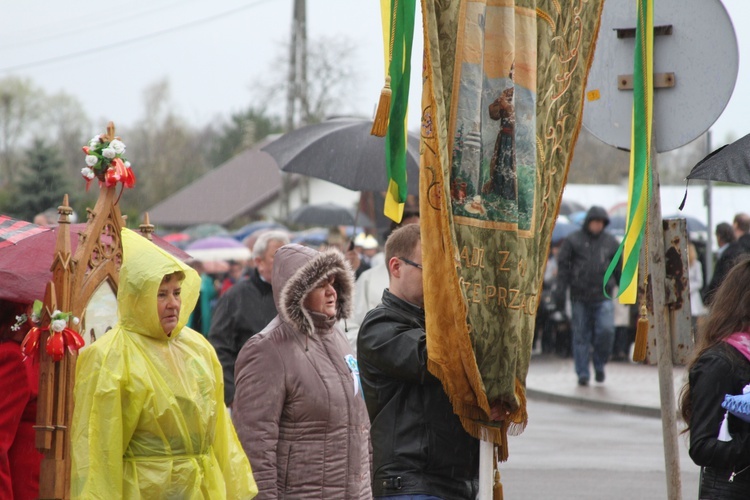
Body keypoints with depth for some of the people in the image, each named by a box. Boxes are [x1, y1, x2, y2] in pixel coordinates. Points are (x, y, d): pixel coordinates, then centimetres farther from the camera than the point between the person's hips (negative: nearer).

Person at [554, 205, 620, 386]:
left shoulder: (611, 242, 10)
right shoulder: (573, 240, 3)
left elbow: (620, 269, 16)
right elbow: (563, 265, 3)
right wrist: (561, 289, -5)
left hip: (603, 296, 1)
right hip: (580, 297, -1)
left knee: (606, 329, -16)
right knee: (581, 335, 2)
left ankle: (599, 363, 7)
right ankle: (583, 373, 10)